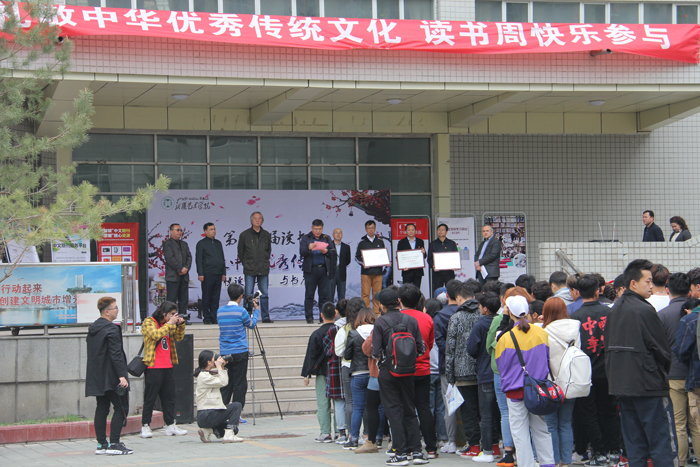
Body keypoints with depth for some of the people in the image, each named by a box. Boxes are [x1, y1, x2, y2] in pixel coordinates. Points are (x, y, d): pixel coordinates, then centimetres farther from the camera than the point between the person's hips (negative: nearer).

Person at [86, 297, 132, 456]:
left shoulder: (93, 329, 14)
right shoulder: (112, 329, -15)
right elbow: (116, 354, -21)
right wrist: (121, 375, -22)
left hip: (97, 377, 9)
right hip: (111, 377, -9)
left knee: (102, 409, 11)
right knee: (120, 408, -4)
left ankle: (101, 444, 12)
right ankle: (114, 444, -8)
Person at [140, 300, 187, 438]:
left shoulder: (168, 324, 17)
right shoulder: (149, 322, -5)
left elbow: (178, 337, 19)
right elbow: (156, 335, -22)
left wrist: (180, 324, 3)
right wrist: (170, 323, -15)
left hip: (167, 366, 8)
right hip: (153, 366, -8)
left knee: (169, 396, 9)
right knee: (150, 397, -4)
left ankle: (170, 425, 13)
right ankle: (145, 426, -1)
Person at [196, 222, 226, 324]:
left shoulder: (218, 243, 18)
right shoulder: (201, 243, 1)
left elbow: (222, 259, 22)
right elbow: (198, 260, -4)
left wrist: (224, 273, 16)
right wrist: (200, 274, -12)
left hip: (218, 274, 5)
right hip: (207, 274, -5)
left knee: (216, 297, 5)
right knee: (206, 297, -2)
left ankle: (214, 317, 9)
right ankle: (207, 318, 3)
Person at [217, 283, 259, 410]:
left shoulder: (220, 311, 6)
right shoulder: (241, 311, -10)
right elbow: (251, 324, 6)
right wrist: (256, 310, 20)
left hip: (224, 353, 5)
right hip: (240, 352, -5)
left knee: (226, 384, 10)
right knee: (239, 384, 0)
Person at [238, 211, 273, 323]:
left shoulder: (266, 235, 10)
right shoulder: (244, 235, 3)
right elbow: (240, 252, 9)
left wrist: (264, 262, 11)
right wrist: (246, 263, 4)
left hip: (263, 270, 2)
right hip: (249, 270, -2)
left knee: (264, 294, 3)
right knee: (248, 295, -2)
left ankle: (265, 317, 8)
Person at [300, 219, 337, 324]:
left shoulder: (327, 238, 16)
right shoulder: (305, 238, 9)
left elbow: (333, 252, 9)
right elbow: (302, 252, -4)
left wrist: (326, 251, -12)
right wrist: (309, 248, -24)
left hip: (324, 269, 2)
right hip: (311, 270, -2)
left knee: (325, 294, -3)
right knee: (309, 294, 0)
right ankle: (309, 317, 5)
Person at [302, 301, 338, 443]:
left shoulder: (317, 334, -10)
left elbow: (311, 356, -7)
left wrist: (306, 374, -2)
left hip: (323, 373, -3)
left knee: (323, 403, 0)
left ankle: (325, 433, -3)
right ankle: (340, 431, 7)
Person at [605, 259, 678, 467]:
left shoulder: (614, 311, 9)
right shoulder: (644, 311, -15)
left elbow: (608, 348, 15)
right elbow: (663, 350, -11)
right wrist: (661, 373, 7)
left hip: (621, 386, 8)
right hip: (648, 386, -8)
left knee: (634, 445, 11)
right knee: (663, 444, -5)